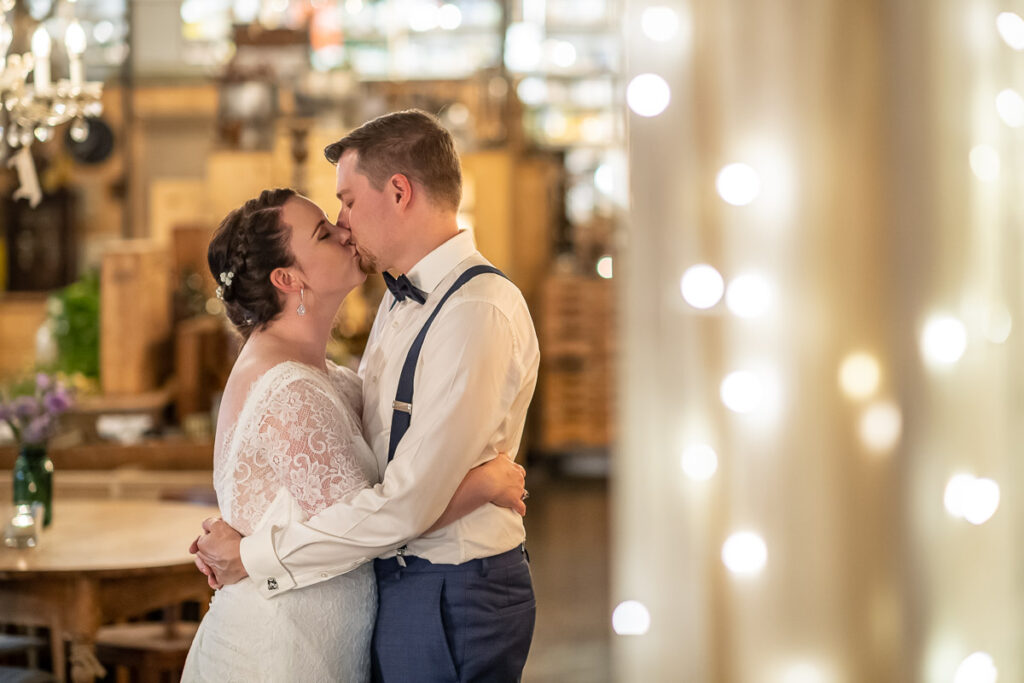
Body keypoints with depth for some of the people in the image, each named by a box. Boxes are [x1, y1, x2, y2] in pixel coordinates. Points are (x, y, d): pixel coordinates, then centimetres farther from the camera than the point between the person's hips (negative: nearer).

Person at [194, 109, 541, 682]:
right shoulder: (403, 302, 11)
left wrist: (257, 556, -16)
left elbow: (408, 503, -24)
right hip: (399, 580, 8)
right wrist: (240, 528, 5)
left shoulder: (478, 312, -21)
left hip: (452, 597, -8)